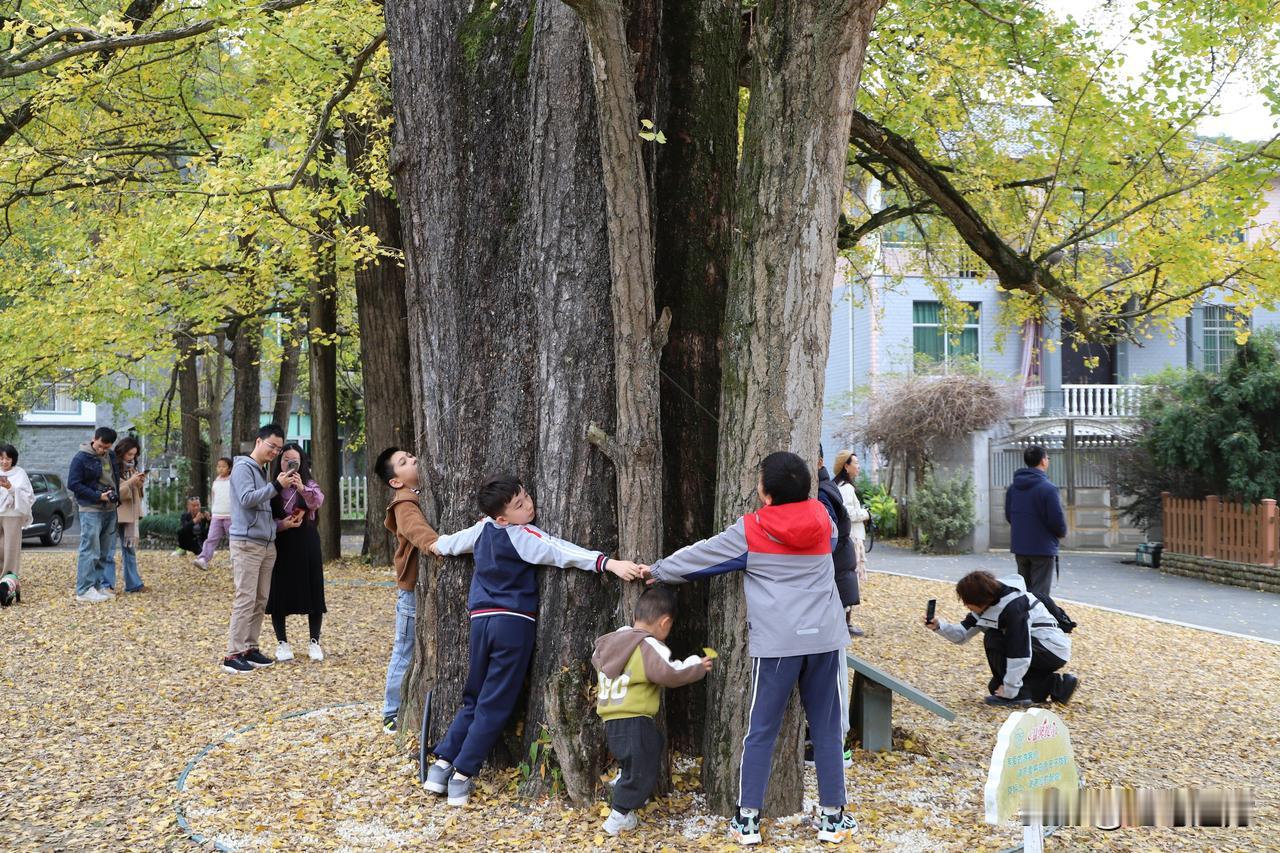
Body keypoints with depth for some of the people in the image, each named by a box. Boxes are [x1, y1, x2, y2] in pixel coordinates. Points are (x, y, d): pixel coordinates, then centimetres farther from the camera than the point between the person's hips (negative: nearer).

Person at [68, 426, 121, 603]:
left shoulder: (112, 457, 11)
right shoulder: (81, 458, -9)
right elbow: (73, 484, -11)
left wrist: (116, 495, 6)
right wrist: (98, 496, -15)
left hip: (110, 510, 7)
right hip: (91, 510, -7)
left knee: (106, 552, 10)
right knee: (90, 551, -9)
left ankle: (102, 585, 17)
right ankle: (84, 590, -7)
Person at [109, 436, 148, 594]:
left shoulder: (133, 467, 12)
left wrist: (140, 483, -2)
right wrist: (130, 482, -22)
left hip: (131, 512, 7)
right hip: (114, 512, -7)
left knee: (130, 549, 12)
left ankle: (133, 584, 18)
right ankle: (106, 585, -2)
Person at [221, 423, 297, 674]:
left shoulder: (264, 472, 19)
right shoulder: (243, 467, -5)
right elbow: (247, 499, -19)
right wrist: (277, 486, -21)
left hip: (267, 544, 8)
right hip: (247, 543, -8)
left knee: (260, 601, 8)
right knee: (245, 600, -11)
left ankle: (250, 648, 14)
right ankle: (233, 654, -11)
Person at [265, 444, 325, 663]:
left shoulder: (309, 484, 2)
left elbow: (318, 500, -21)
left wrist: (301, 488, -40)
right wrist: (282, 525, -18)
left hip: (306, 544, 0)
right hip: (280, 544, 0)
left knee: (313, 592, 1)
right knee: (279, 594, 2)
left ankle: (314, 642, 12)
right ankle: (282, 643, 14)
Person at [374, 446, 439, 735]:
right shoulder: (405, 504, -16)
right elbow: (416, 526, -37)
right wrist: (433, 542, -57)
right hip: (413, 589, -8)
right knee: (406, 651, 2)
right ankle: (392, 714, 13)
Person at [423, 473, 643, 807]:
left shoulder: (482, 529, 9)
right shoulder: (522, 536, -11)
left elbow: (452, 542, 30)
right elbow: (562, 552, -25)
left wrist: (439, 545, 54)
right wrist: (609, 563, -34)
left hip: (481, 620, 6)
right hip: (514, 623, -6)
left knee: (473, 700, 19)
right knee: (494, 705, 3)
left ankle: (442, 763, 13)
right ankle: (462, 776, 4)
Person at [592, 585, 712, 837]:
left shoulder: (608, 642, 15)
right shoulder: (649, 646, -12)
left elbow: (596, 659, 33)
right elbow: (670, 673, -22)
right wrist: (697, 666, -6)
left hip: (612, 720, 9)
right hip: (633, 722, -9)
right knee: (641, 771, 2)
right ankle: (618, 819, 5)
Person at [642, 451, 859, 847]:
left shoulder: (750, 531, -5)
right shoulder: (822, 521, 5)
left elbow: (700, 555, 6)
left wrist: (658, 571, 23)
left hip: (776, 643, -3)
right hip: (824, 638, 3)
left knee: (761, 732, 8)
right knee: (826, 731, 11)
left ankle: (748, 820, 11)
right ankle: (833, 818, 16)